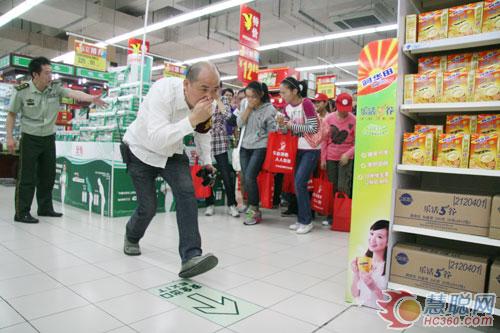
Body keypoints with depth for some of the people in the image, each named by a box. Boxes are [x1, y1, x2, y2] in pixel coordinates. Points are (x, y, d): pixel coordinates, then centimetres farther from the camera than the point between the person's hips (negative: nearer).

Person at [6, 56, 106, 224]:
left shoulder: (56, 87, -6)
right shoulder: (21, 91, -11)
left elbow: (73, 93, -23)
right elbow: (12, 114, -1)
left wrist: (92, 98, -42)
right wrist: (9, 137, -7)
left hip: (49, 137, 4)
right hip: (30, 138, -3)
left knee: (48, 175, 11)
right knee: (27, 177, -3)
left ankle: (45, 208, 25)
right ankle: (21, 213, 6)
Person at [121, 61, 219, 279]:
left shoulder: (208, 103, -14)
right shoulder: (163, 91, -33)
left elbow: (203, 132, 8)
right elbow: (156, 139, -43)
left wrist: (206, 161, 6)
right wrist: (192, 119, -47)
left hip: (172, 153, 4)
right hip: (142, 150, -4)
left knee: (187, 192, -21)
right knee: (148, 207, -2)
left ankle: (191, 256, -23)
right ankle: (131, 237, 34)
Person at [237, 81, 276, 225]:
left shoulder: (269, 109, -7)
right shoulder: (248, 107, 10)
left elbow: (273, 132, -6)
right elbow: (240, 123, 1)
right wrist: (248, 108, -7)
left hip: (260, 147, -6)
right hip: (245, 147, 6)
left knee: (250, 177, -16)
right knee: (245, 179, 4)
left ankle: (255, 211, -4)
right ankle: (251, 206, 18)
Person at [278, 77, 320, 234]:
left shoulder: (306, 104, -17)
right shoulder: (288, 107, 5)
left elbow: (314, 128, -20)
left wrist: (293, 125, -20)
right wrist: (283, 125, -6)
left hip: (311, 149, -8)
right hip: (298, 149, 8)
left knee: (300, 183, -12)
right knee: (298, 184, 8)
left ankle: (307, 221, 1)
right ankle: (302, 219, 19)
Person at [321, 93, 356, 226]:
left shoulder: (354, 120, -8)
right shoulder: (329, 118, 0)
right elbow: (324, 140, 4)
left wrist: (348, 154, -20)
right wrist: (323, 159, 3)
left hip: (346, 158, -3)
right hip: (330, 158, 3)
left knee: (343, 188, -8)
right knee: (332, 188, 9)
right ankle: (331, 215, 19)